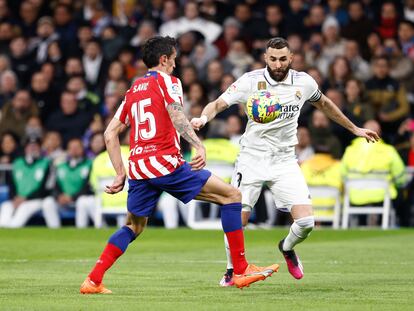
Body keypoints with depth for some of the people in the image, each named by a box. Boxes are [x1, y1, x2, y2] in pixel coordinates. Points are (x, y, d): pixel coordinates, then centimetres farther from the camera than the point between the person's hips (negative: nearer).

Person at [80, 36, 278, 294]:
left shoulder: (133, 90, 22)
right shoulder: (167, 81, 4)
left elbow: (110, 134, 20)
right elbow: (176, 116, -16)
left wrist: (121, 174, 21)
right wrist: (199, 146, -27)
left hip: (138, 167, 7)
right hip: (165, 162, -7)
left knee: (133, 227, 25)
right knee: (231, 195, -1)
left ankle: (93, 281, 14)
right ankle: (241, 271, -5)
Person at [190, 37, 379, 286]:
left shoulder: (304, 82, -1)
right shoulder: (251, 81, -11)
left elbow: (324, 104, 19)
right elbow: (219, 103, -16)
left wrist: (354, 128, 26)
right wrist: (203, 118, -39)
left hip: (285, 161, 2)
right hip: (252, 159, -2)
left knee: (306, 222, -10)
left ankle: (287, 248, 25)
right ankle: (232, 269, 20)